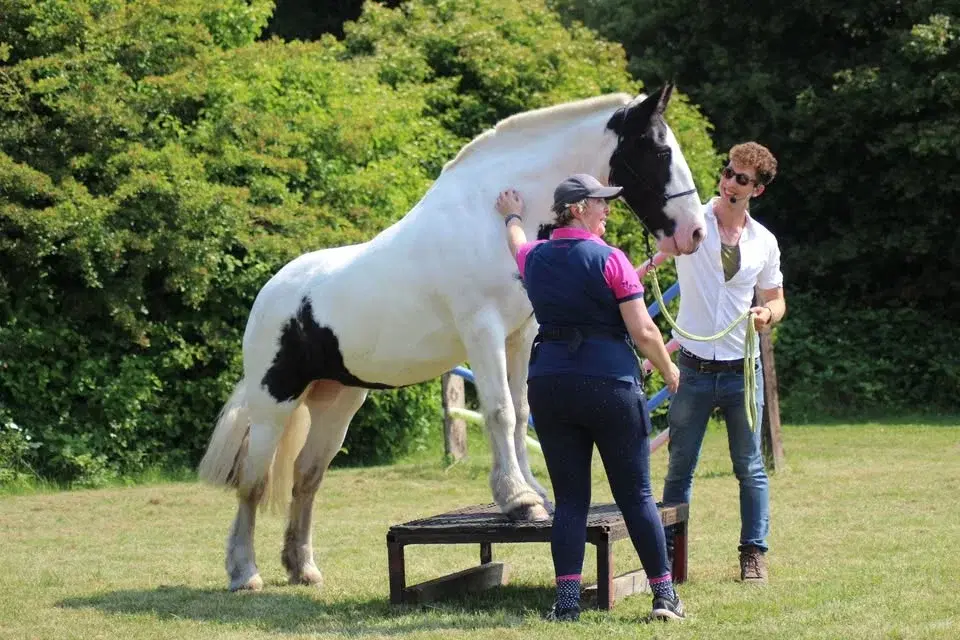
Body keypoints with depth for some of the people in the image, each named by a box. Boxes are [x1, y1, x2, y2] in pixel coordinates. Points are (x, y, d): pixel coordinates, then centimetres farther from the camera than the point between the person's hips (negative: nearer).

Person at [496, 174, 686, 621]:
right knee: (636, 495, 4)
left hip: (548, 383, 4)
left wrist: (512, 218, 57)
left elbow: (518, 244, 34)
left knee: (569, 499, 7)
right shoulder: (610, 260, -8)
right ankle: (665, 596, 7)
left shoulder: (535, 259, 8)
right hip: (610, 380, -4)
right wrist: (668, 369, 8)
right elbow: (643, 331, -10)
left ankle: (567, 601, 0)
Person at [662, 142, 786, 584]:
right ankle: (668, 550, 15)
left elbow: (776, 299, 16)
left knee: (750, 467, 5)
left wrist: (767, 314, -7)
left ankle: (754, 553, 15)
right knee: (680, 466, 5)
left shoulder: (764, 242, 5)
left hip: (742, 370, 1)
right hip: (693, 369, -1)